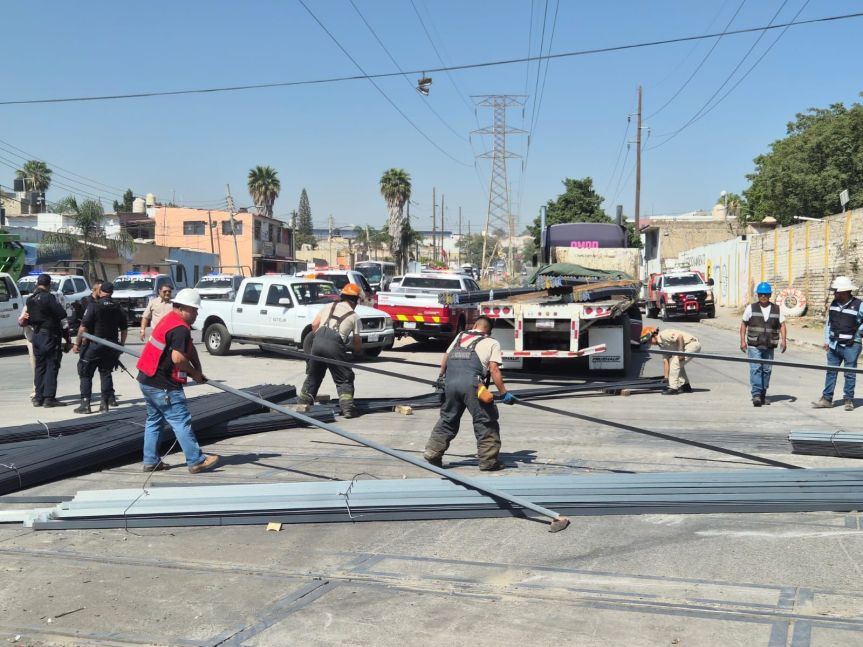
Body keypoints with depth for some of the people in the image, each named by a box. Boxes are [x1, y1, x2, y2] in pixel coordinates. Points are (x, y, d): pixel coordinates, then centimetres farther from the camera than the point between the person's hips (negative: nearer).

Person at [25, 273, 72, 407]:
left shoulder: (30, 300, 10)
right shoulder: (49, 297, -12)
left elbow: (29, 319, 12)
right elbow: (62, 317, -14)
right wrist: (67, 337, -8)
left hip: (36, 336, 7)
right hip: (50, 335, -7)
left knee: (39, 366, 13)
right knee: (52, 366, -4)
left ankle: (38, 397, 14)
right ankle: (49, 397, -8)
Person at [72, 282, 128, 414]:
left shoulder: (93, 305, -11)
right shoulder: (118, 308, 4)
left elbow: (83, 327, -15)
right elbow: (124, 329, 10)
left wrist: (77, 343, -9)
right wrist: (121, 344, 21)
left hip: (93, 345, -4)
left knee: (86, 374, 4)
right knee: (106, 373, 13)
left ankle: (85, 404, 1)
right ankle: (105, 403, 9)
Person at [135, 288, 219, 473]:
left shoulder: (170, 319, 15)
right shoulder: (180, 329, -19)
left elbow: (189, 348, 15)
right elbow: (178, 358, -26)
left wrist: (197, 370, 7)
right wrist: (194, 373, -10)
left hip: (147, 380, 11)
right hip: (163, 385, -11)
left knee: (154, 420, 16)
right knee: (181, 421, -5)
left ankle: (150, 461, 21)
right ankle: (196, 461, 0)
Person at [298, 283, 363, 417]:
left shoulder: (329, 307, 21)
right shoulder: (354, 316, 12)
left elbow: (314, 325, 15)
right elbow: (357, 341, 14)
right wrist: (357, 352, 33)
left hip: (318, 341, 4)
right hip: (334, 345, -4)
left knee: (313, 375, 20)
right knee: (344, 379, 6)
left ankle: (303, 402, 26)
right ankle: (348, 407, -4)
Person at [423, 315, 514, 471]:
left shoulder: (460, 336, 28)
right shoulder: (492, 343, 15)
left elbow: (445, 358, 30)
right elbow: (494, 369, 4)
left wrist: (441, 377, 45)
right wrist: (503, 393, 6)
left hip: (450, 381, 5)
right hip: (471, 382, -4)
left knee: (447, 419, 18)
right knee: (486, 422, 6)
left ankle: (432, 454, 18)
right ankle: (488, 461, 7)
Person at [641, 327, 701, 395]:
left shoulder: (663, 335, -15)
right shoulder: (661, 344, 15)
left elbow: (680, 336, -26)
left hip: (693, 344, -11)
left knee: (675, 363, -11)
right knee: (678, 364, 23)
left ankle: (673, 388, -7)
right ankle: (685, 386, 28)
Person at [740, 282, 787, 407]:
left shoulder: (776, 309, 8)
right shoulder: (751, 308, 3)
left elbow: (782, 325, 7)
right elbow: (743, 324, 6)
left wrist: (783, 340, -6)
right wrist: (742, 341, -2)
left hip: (769, 346, 3)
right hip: (754, 345, -3)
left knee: (767, 370, 8)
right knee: (755, 369, -14)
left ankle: (763, 395, 18)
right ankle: (756, 394, -18)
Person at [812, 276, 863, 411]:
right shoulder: (834, 304, 6)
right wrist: (826, 341, 11)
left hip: (850, 346, -5)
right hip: (834, 345, 5)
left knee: (850, 374, 3)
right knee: (831, 372, 8)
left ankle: (848, 400, 13)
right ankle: (827, 399, 13)